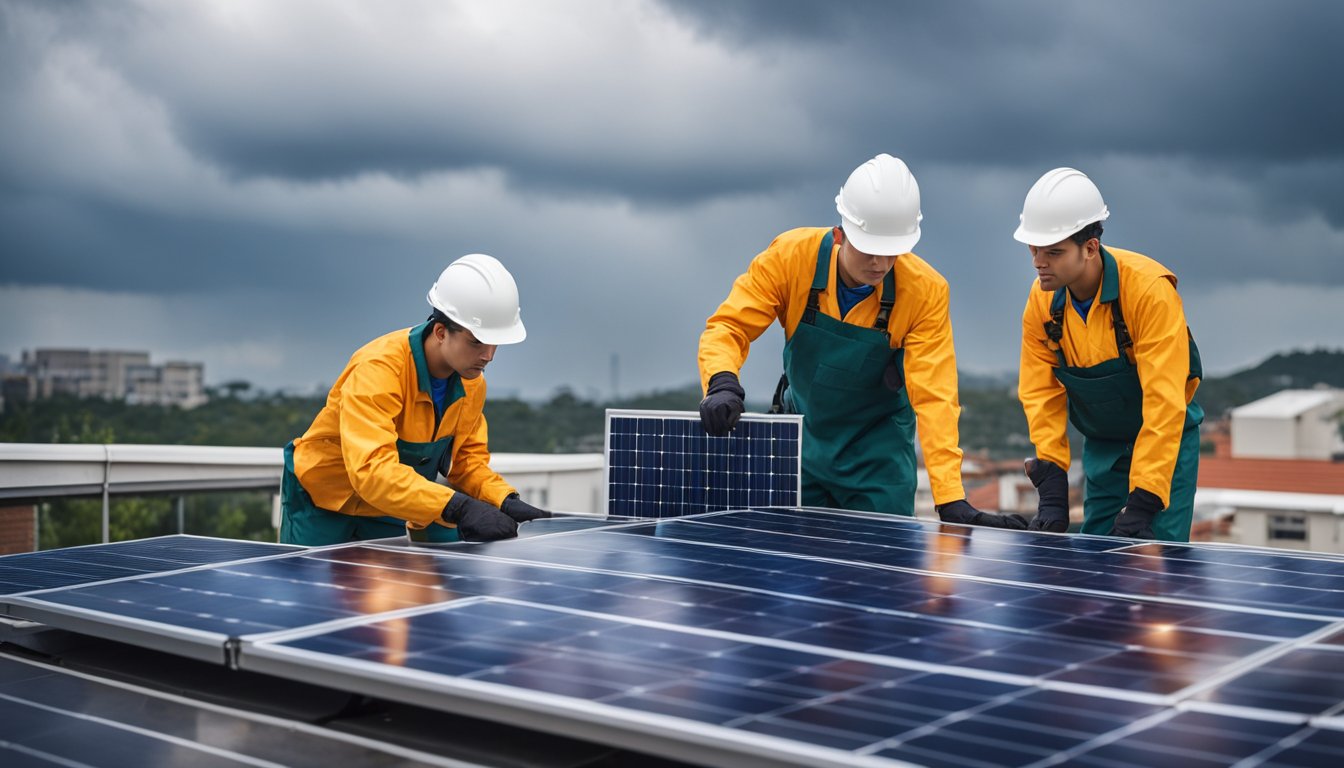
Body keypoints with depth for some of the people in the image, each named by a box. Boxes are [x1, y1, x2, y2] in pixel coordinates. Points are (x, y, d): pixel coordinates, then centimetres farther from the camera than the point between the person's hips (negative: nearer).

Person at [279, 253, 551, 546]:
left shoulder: (472, 383, -10)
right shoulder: (378, 368, -33)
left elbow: (468, 459, -1)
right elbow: (372, 470, -44)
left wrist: (506, 502, -21)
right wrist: (457, 507, -54)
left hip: (395, 518, 6)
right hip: (322, 508, -6)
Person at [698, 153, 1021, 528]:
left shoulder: (927, 290, -25)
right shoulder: (790, 255, -22)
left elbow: (934, 397, -26)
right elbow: (728, 328, -18)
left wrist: (951, 500, -34)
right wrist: (722, 384, -41)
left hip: (879, 451, -1)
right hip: (802, 440, 1)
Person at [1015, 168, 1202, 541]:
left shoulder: (1151, 290, -28)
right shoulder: (1041, 300, -11)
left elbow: (1165, 404, -30)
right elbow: (1040, 394, -7)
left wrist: (1142, 503, -31)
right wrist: (1052, 491, -14)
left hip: (1165, 439, -4)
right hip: (1100, 444, 5)